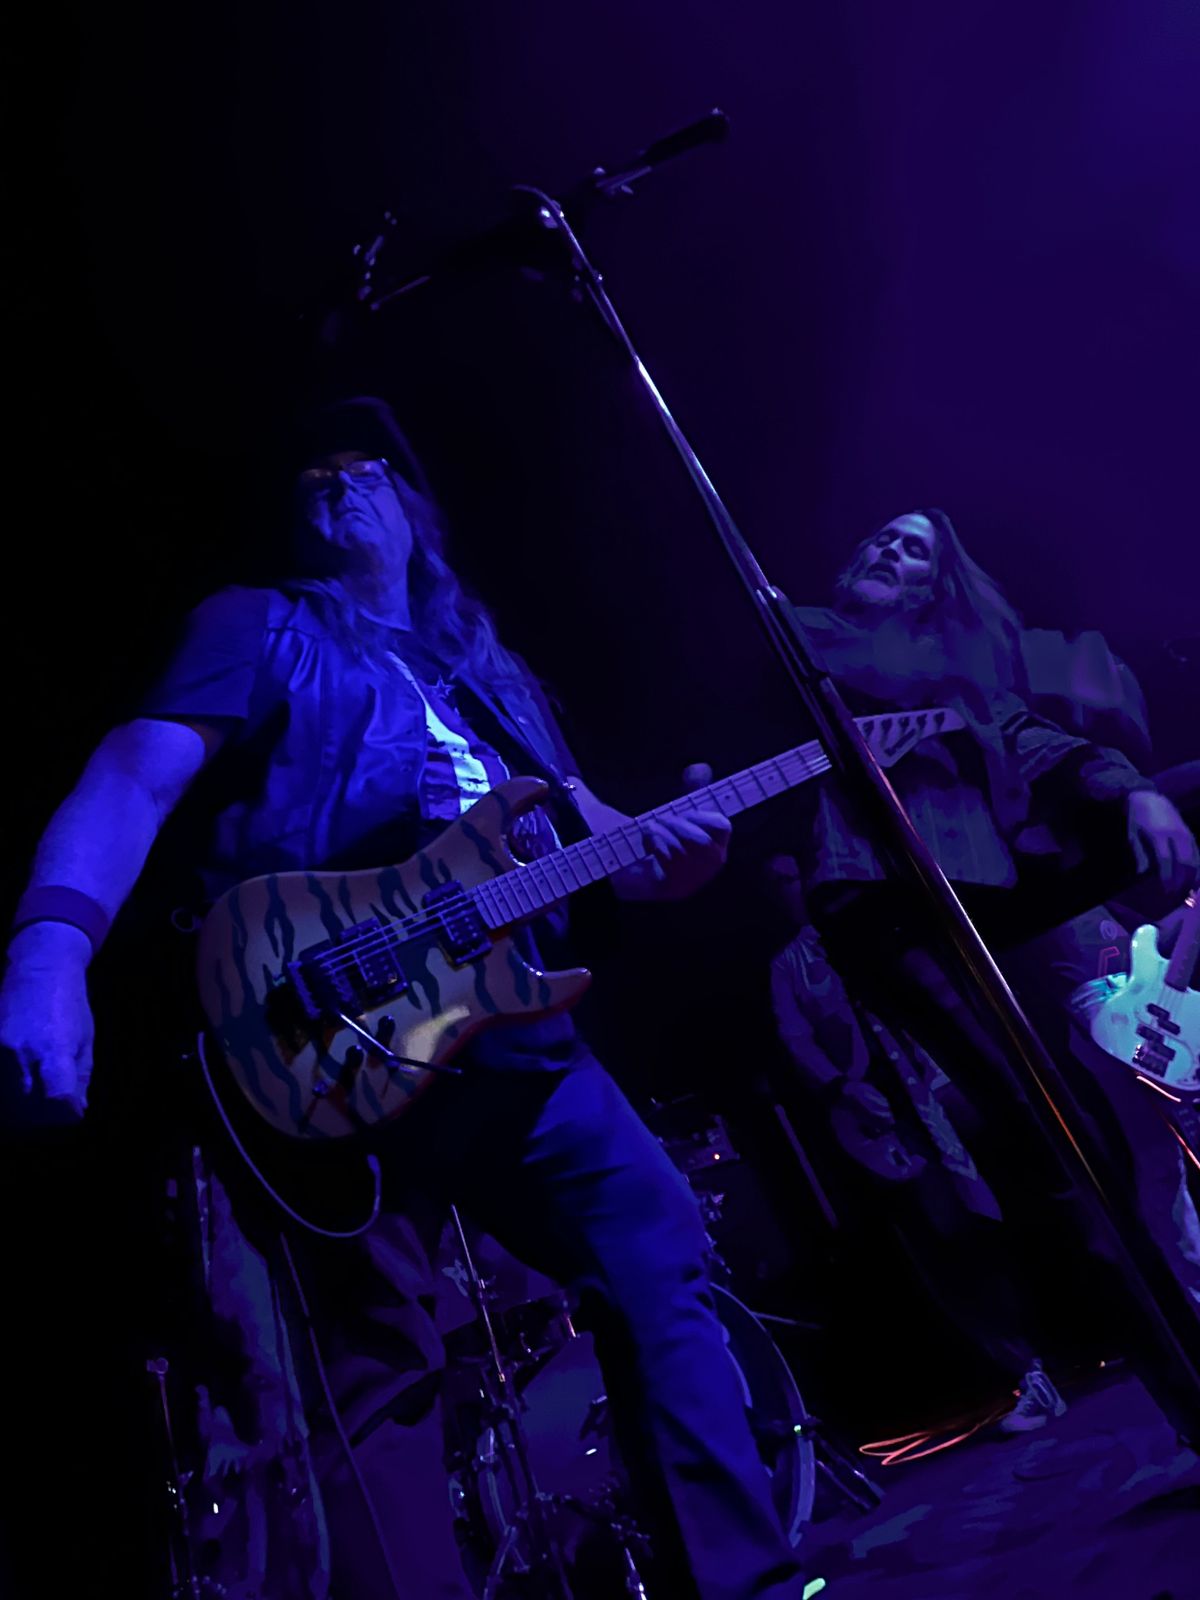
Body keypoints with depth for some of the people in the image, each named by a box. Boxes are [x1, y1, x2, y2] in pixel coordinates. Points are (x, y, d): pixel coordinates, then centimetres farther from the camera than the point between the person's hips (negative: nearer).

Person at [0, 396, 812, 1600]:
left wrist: (665, 852, -2)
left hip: (519, 1038, 6)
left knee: (665, 1273, 8)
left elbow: (582, 822, 23)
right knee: (379, 1360, -7)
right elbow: (139, 772, -9)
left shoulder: (481, 665, 26)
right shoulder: (257, 628, 8)